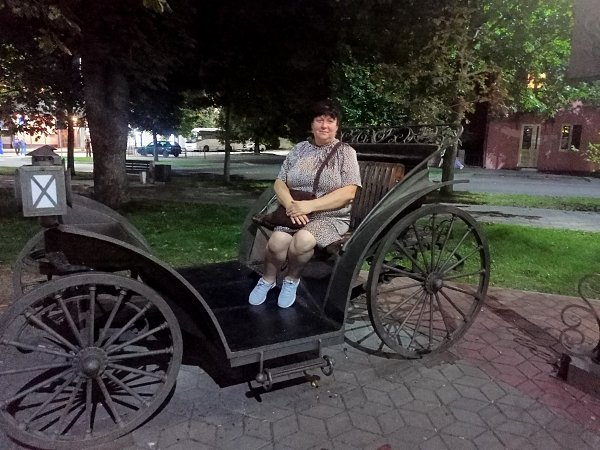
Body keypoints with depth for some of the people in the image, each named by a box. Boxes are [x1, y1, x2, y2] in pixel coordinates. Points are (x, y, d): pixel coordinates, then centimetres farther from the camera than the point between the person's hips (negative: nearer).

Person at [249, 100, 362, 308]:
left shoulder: (345, 152, 0)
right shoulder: (299, 149, 10)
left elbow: (348, 192, -11)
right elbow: (279, 183, 8)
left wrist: (309, 206, -20)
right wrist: (291, 205, -15)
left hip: (331, 217, -2)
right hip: (295, 213, 3)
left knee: (303, 240, -33)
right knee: (277, 241, -27)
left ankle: (291, 279, -2)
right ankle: (267, 280, 3)